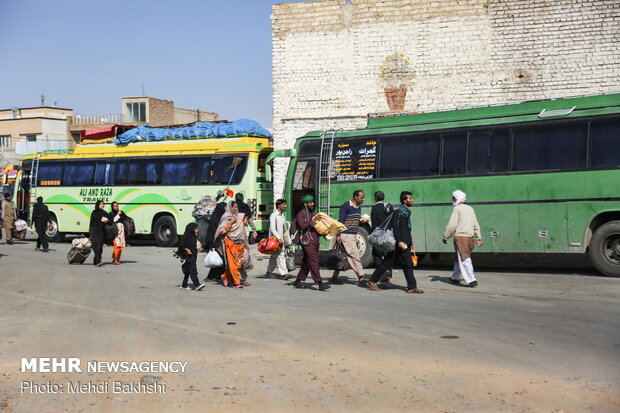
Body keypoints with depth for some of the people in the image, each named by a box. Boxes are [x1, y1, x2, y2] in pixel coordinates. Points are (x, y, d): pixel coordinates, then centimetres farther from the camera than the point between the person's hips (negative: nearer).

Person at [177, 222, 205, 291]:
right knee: (193, 270, -14)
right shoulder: (186, 236, -12)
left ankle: (184, 285, 19)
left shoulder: (194, 236, 12)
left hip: (193, 255, 8)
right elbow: (181, 245, -13)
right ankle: (197, 285, -19)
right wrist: (187, 250, -19)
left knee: (188, 271, 12)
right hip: (189, 255, -8)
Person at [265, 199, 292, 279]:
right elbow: (272, 229, -20)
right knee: (280, 255, -14)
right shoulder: (274, 215, -13)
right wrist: (279, 239, -26)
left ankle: (269, 272, 21)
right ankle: (283, 273, -16)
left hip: (280, 239, 9)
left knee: (274, 256, 12)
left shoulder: (282, 215, 15)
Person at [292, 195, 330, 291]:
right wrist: (312, 222, -16)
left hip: (314, 241, 9)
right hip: (307, 241, -9)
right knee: (314, 262, -14)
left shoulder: (312, 213, 24)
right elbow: (302, 225, -19)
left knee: (306, 263, 10)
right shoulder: (301, 213, -3)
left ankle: (298, 281, 17)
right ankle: (320, 283, -19)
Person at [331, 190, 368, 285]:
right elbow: (341, 220, -12)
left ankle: (334, 277, 15)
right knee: (355, 254, -12)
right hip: (346, 235, -9)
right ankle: (361, 277, -11)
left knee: (345, 256, 9)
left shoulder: (358, 207, 16)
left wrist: (362, 221, 2)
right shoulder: (346, 206, -10)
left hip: (354, 235, 9)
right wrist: (338, 235, -17)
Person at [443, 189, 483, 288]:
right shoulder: (470, 209, 14)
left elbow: (452, 225, -13)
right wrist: (478, 238, 17)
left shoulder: (457, 208, -8)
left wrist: (445, 237, -6)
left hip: (460, 237, -7)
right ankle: (455, 277, 29)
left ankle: (472, 280, -13)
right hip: (470, 237, 8)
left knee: (464, 259, -6)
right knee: (458, 258, 19)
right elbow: (476, 225, 14)